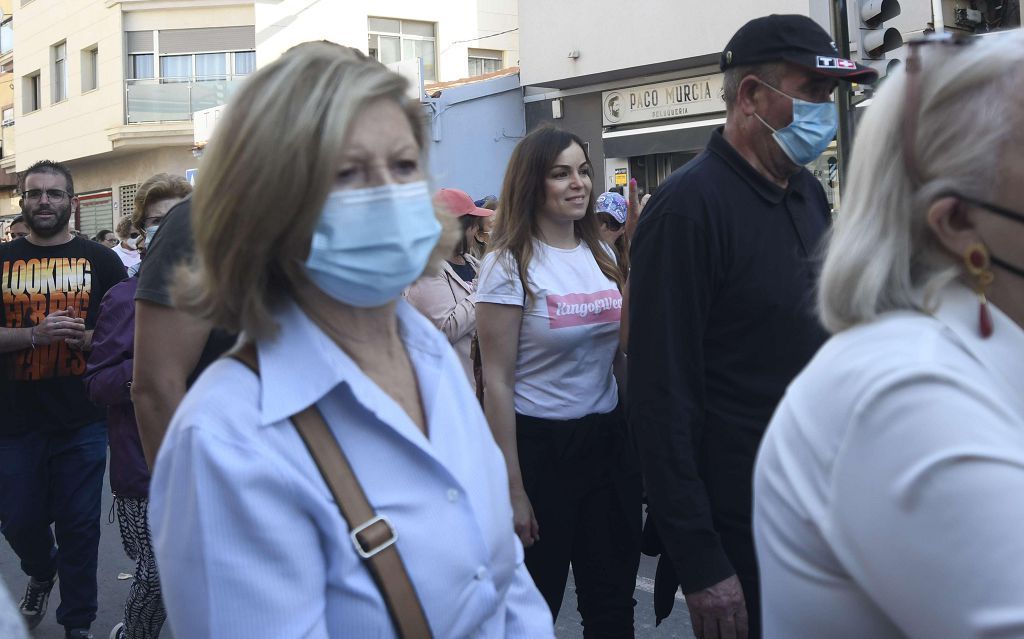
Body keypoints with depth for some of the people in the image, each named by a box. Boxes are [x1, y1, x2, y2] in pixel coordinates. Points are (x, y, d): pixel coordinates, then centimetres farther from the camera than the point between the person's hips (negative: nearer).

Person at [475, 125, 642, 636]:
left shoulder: (601, 254, 7)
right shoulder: (510, 264, -10)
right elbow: (498, 380, -11)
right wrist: (513, 487, -13)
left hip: (608, 439, 5)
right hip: (540, 443, -5)